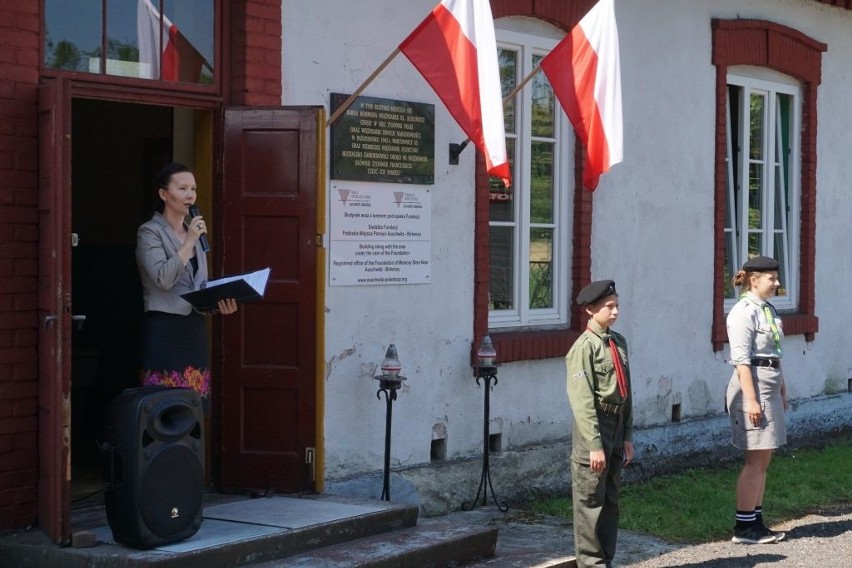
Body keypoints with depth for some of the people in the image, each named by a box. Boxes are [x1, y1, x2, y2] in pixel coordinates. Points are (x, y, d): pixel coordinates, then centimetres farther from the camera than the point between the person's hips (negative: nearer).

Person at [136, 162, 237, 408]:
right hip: (165, 330, -7)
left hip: (195, 329, 7)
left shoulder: (195, 232, 17)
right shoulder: (150, 232, -4)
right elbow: (163, 278, -19)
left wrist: (220, 302, 3)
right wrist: (189, 242, -17)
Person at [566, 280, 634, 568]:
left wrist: (627, 437, 12)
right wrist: (594, 445, -19)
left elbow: (625, 392, 14)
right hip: (593, 428, -7)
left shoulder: (619, 342, 9)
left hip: (617, 428, 8)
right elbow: (582, 400, -17)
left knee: (611, 500, 14)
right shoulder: (584, 347, -14)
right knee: (590, 501, 0)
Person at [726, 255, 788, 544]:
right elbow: (741, 360, -18)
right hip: (752, 384, -9)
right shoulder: (744, 312, -13)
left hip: (770, 387, 9)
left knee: (762, 459, 11)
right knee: (756, 459, -6)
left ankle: (756, 520, 18)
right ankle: (744, 526, 0)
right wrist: (751, 399, -22)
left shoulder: (769, 309, 14)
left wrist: (783, 390, 19)